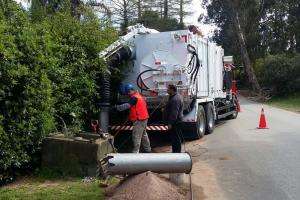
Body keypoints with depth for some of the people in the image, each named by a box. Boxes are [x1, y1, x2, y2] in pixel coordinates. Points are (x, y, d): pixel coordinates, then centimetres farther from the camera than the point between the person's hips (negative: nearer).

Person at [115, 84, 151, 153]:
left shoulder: (134, 97, -17)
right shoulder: (139, 95, 15)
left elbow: (127, 105, -27)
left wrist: (117, 107, -26)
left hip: (139, 119, -11)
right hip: (144, 118, 11)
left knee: (136, 136, -7)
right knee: (144, 135, 21)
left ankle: (135, 152, -5)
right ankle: (147, 149, 32)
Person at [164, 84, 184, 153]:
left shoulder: (175, 99, -22)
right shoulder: (177, 96, 13)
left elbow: (174, 113, -25)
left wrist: (170, 123, -22)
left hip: (175, 122, -11)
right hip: (177, 121, 11)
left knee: (176, 138, -3)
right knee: (174, 137, 18)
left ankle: (177, 152, 5)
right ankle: (175, 151, 28)